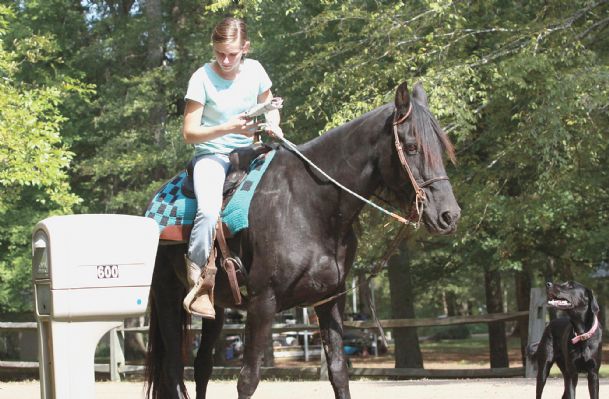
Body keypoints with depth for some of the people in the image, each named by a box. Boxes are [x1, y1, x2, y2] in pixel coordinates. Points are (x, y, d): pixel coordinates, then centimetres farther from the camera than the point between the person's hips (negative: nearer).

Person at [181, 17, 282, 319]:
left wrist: (272, 124, -4)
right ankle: (198, 282, -22)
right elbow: (189, 133, -10)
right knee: (209, 210, -33)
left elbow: (269, 106, 19)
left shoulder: (254, 70, 2)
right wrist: (228, 128, -24)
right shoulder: (202, 78, -10)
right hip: (211, 155, -5)